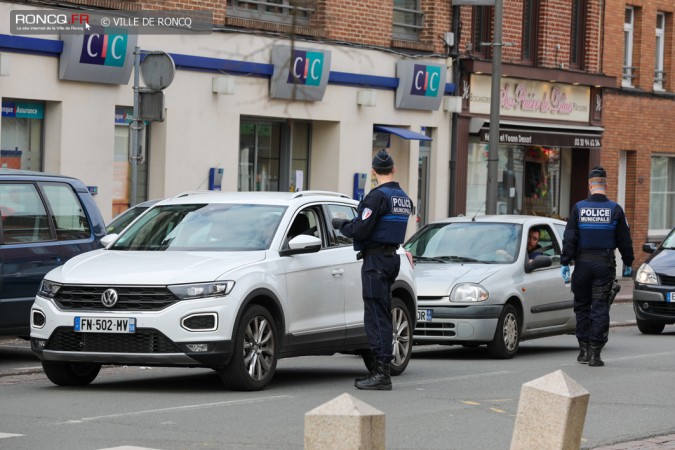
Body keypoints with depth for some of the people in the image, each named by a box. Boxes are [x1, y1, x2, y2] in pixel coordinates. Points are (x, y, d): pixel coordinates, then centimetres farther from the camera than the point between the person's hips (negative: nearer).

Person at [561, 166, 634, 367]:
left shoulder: (579, 208, -2)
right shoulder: (615, 210, -1)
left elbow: (569, 238, -4)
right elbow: (624, 240, 4)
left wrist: (565, 263, 0)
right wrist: (627, 263, 16)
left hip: (583, 263, 0)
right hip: (605, 264, 0)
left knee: (582, 306, 12)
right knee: (600, 307, 1)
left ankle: (584, 350, 12)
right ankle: (595, 352, -3)